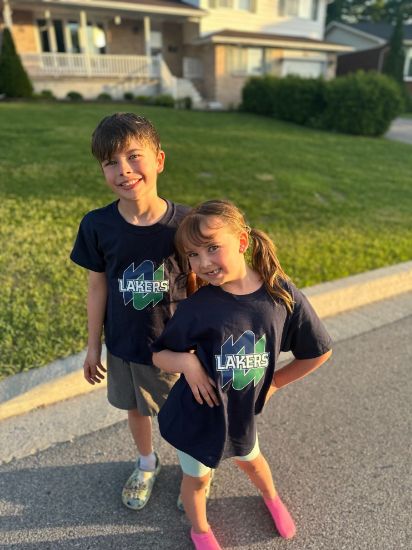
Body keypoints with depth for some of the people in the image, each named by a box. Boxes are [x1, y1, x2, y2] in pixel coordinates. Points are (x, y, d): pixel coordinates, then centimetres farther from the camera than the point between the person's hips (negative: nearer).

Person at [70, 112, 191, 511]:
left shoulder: (185, 222, -19)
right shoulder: (97, 225, -15)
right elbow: (97, 287, -4)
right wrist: (93, 345, 4)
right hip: (124, 345, 2)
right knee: (136, 407, 25)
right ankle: (147, 463, 57)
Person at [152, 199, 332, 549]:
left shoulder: (283, 294, -19)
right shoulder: (196, 308, -23)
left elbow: (319, 351, -6)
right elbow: (159, 355, -9)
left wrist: (274, 383, -3)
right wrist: (186, 361, -29)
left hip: (241, 412, 2)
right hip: (196, 414, -1)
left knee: (251, 460, 31)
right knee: (197, 479, 23)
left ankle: (272, 498, 66)